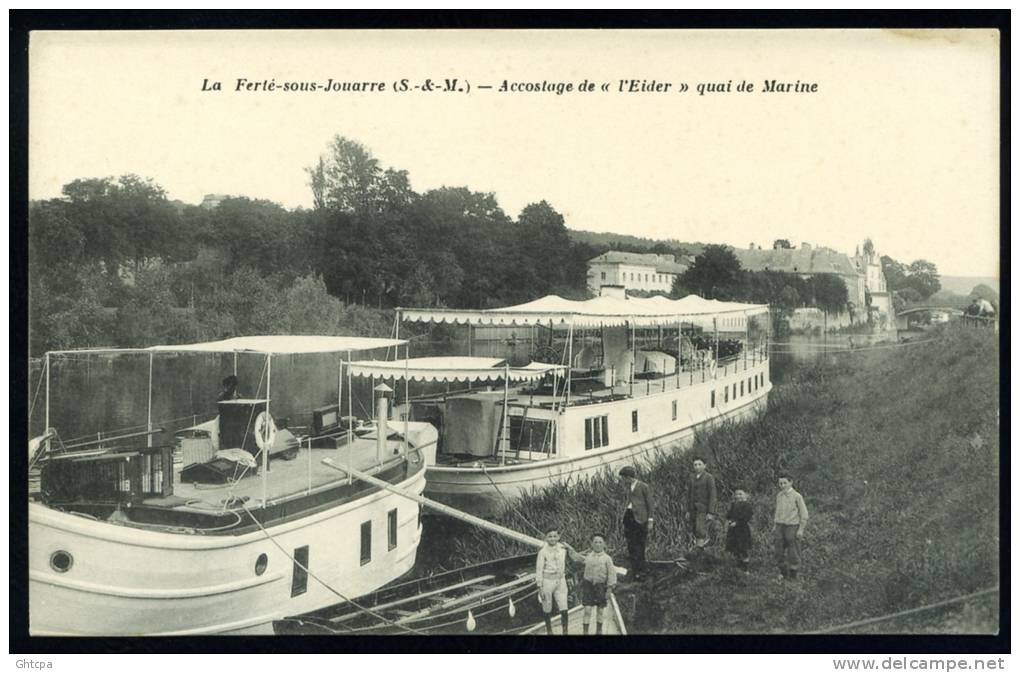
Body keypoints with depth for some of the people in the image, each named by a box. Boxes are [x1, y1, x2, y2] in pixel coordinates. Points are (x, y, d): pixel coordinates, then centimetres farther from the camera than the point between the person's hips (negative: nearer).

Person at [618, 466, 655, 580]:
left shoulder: (644, 487, -4)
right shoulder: (626, 488, 14)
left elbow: (651, 504, -3)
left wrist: (650, 521, -7)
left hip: (640, 518, -6)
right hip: (628, 517, 6)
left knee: (640, 546, -3)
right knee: (631, 546, 5)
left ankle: (640, 571, 2)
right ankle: (635, 571, 12)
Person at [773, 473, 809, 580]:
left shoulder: (797, 496, -9)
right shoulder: (778, 496, 7)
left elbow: (804, 514, -5)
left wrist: (801, 529, -8)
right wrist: (776, 525, 15)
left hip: (792, 526, -5)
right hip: (780, 526, 5)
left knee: (793, 553, 1)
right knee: (779, 552, 7)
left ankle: (793, 575, 12)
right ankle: (783, 572, 22)